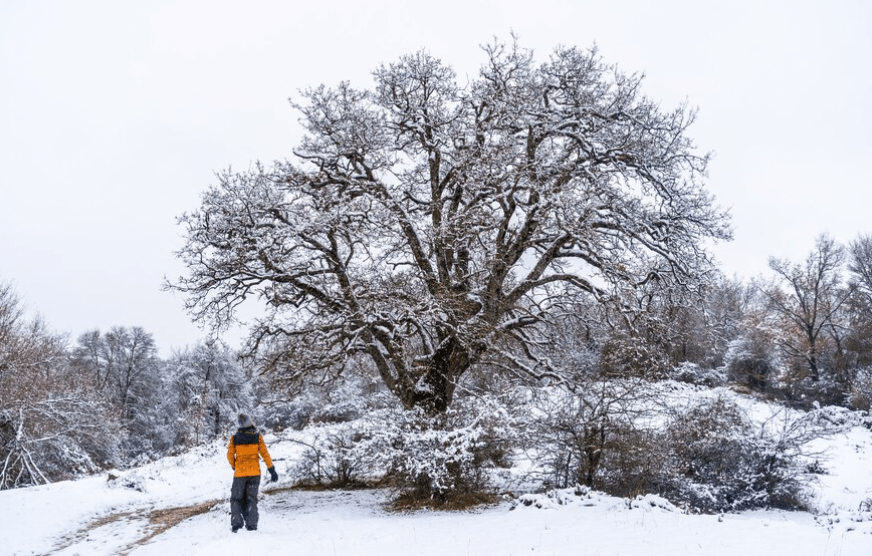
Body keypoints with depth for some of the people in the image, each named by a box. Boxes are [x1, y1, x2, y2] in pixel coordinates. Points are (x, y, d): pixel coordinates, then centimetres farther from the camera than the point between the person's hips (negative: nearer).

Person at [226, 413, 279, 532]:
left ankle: (236, 523, -2)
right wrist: (272, 470, 1)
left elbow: (230, 455, -1)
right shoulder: (257, 436, -5)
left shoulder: (235, 438, -5)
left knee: (236, 499, 13)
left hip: (240, 473, 0)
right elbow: (264, 454, -5)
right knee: (251, 499, 10)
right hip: (255, 472, 1)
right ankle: (251, 525, 2)